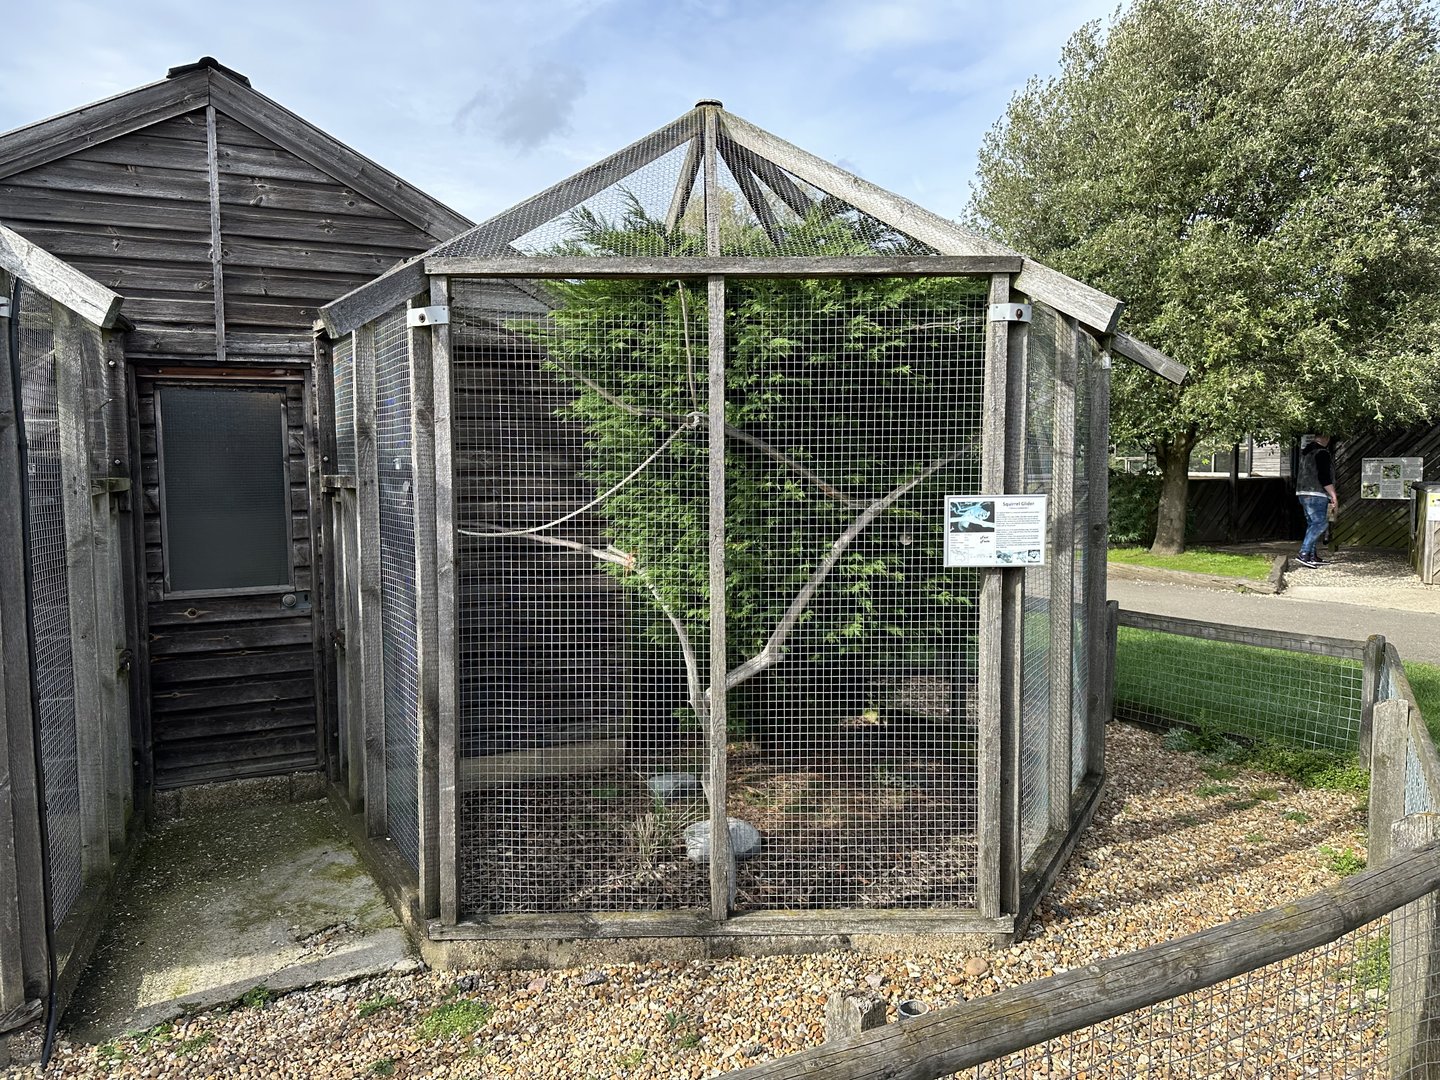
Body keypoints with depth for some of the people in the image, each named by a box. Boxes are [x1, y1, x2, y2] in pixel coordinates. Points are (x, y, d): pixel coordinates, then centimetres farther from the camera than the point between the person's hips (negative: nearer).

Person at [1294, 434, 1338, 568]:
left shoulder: (1305, 450, 14)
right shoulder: (1322, 453, -14)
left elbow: (1298, 474, 21)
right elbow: (1324, 477, -19)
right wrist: (1333, 495, -14)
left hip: (1303, 493, 9)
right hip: (1316, 494, -9)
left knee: (1312, 524, 13)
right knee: (1319, 524, -9)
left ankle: (1312, 556, 13)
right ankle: (1303, 554, -18)